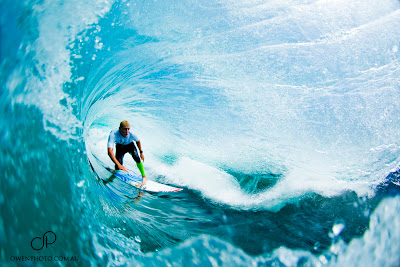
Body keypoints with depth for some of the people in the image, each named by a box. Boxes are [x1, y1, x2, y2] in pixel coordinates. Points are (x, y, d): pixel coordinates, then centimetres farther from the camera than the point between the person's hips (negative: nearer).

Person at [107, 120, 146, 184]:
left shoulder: (131, 134, -35)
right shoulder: (113, 135, -42)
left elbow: (138, 141, -9)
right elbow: (110, 152, -51)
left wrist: (141, 152, -3)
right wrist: (119, 165, -59)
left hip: (130, 145, 1)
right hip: (120, 147, 0)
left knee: (137, 158, -24)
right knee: (118, 168, -9)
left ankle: (144, 177, -8)